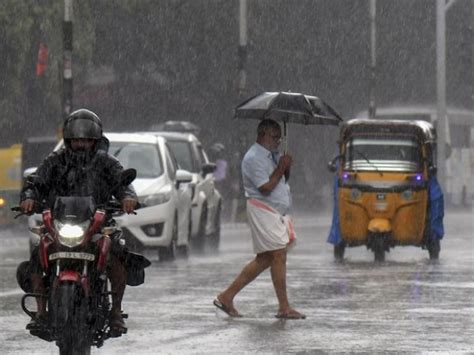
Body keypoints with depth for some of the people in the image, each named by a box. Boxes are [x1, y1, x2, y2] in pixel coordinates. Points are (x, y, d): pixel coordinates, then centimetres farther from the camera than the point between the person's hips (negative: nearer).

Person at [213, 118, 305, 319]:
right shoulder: (254, 158, -13)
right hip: (262, 211, -10)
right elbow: (265, 188, -20)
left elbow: (283, 181, 21)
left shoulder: (273, 155, 17)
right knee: (278, 256, -10)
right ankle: (284, 308, -6)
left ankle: (227, 297, 13)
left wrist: (287, 168, 2)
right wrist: (280, 169, -13)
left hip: (277, 212, 10)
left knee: (264, 260, 9)